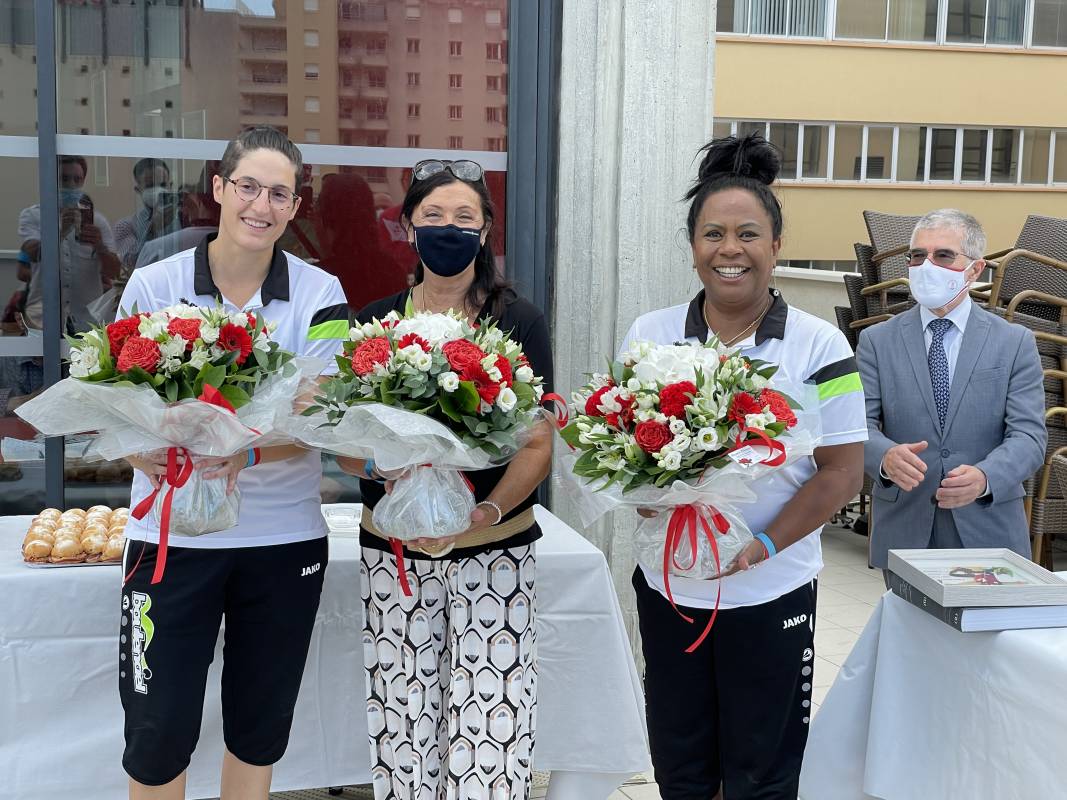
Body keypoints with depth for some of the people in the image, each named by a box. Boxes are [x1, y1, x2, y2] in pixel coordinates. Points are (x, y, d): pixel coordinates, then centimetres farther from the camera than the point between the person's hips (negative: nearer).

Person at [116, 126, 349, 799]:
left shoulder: (319, 295, -2)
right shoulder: (155, 286, -2)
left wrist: (247, 453, -29)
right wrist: (159, 458, -25)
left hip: (285, 537, 1)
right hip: (172, 533, 0)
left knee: (261, 725, 15)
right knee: (158, 731, 5)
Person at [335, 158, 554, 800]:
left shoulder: (517, 321, -1)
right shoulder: (375, 323, 6)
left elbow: (538, 446, -4)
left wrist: (484, 513, -21)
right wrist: (387, 470, -16)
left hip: (494, 551, -2)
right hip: (392, 550, 2)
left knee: (490, 735, -4)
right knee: (401, 726, 6)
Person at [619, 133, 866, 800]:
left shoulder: (819, 346, -8)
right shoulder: (650, 336, 1)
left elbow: (843, 471, -7)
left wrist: (765, 545, -19)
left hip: (772, 594, -2)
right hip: (668, 586, 3)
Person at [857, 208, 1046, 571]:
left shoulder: (1015, 343, 3)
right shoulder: (876, 341, 5)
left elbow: (1029, 435, -5)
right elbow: (860, 424, -4)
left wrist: (984, 477, -25)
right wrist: (886, 457, -27)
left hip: (988, 530, 0)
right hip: (903, 531, 0)